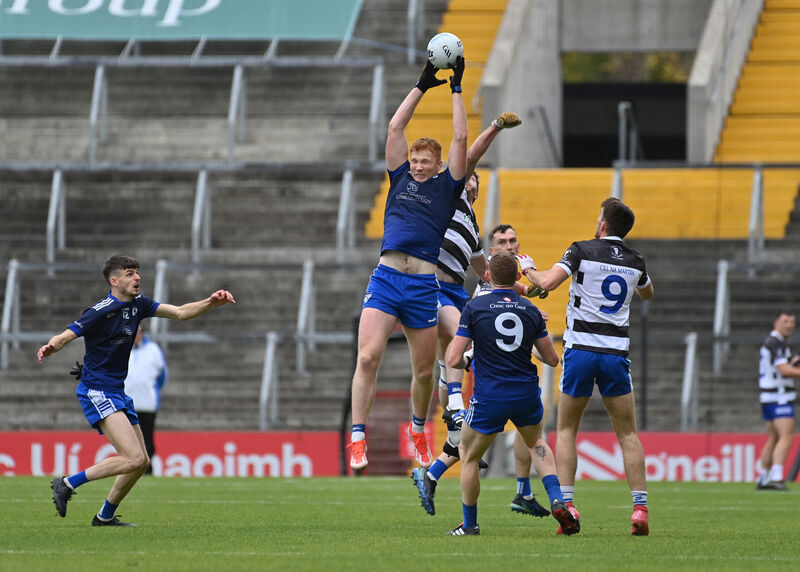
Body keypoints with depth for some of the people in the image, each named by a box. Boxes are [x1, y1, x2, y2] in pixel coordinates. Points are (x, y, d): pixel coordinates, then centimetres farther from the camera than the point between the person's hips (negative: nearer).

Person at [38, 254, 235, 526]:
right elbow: (63, 337, -21)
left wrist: (211, 302, -8)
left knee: (142, 462, 13)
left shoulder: (138, 304, 6)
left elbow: (180, 312, 8)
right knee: (135, 459, -20)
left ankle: (105, 516, 28)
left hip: (117, 392, 9)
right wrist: (50, 348, -44)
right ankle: (67, 484, -10)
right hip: (97, 393, -9)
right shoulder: (100, 312, -17)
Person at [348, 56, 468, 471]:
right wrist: (422, 86, 19)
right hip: (386, 277, 1)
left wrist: (456, 89, 12)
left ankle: (418, 430, 31)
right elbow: (395, 128, 17)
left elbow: (460, 138, 7)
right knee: (368, 357, -14)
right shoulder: (401, 179, 16)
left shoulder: (447, 186, 11)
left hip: (424, 286, -1)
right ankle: (357, 438, -13)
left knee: (424, 370, 8)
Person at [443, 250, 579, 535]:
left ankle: (469, 525, 20)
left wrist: (467, 361, 14)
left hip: (489, 397, -3)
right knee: (536, 443, 30)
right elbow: (551, 358, 8)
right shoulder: (531, 311, 2)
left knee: (468, 456, 18)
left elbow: (454, 360, -10)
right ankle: (557, 500, 9)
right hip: (527, 393, 3)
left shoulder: (475, 307, -7)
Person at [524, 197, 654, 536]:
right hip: (617, 352, 2)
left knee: (566, 429, 11)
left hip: (580, 351, -2)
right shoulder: (635, 262, 9)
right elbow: (647, 294, 30)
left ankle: (566, 504, -2)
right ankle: (639, 506, -5)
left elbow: (548, 282, -15)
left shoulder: (582, 251, -4)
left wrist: (528, 269, 5)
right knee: (627, 434, 8)